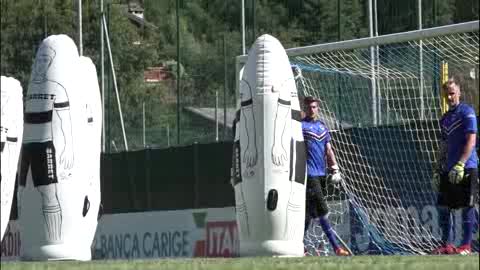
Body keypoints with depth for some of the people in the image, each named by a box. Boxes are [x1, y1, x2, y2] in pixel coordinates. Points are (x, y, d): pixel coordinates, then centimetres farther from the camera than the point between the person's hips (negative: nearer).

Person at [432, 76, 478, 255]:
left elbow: (471, 141, -13)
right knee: (443, 207, 6)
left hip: (466, 168, -8)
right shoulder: (445, 118, 18)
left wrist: (460, 165, -20)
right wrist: (438, 171, 19)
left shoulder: (466, 112, -5)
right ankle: (446, 245, 13)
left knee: (467, 207, -4)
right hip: (448, 170, 8)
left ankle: (466, 245, 0)